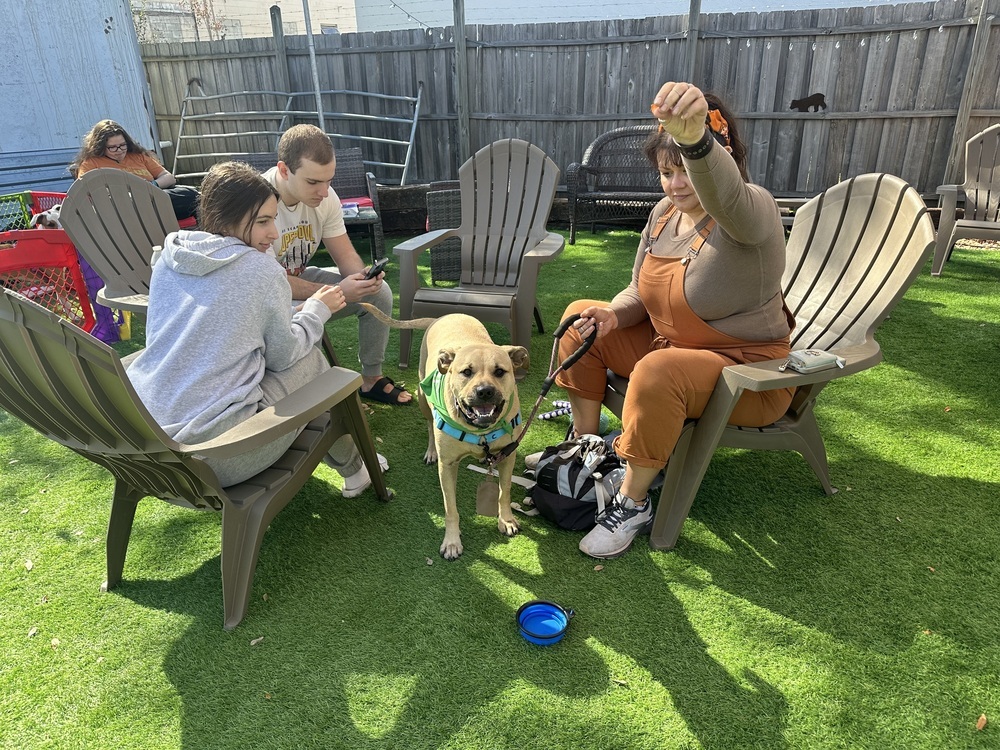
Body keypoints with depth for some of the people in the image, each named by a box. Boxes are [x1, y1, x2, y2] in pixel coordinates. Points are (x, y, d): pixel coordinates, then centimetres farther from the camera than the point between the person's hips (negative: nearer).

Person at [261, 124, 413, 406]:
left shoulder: (324, 196, -10)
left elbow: (345, 255, -4)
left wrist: (363, 277, -27)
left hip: (301, 279, 7)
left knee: (379, 292, -5)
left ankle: (370, 379, 11)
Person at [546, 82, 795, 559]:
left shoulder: (752, 211, -21)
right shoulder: (665, 213, 1)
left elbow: (722, 192, -48)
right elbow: (640, 293, 9)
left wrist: (694, 138, -69)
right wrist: (613, 314, -14)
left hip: (748, 372, -8)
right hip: (669, 343, 8)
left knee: (657, 373, -36)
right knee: (582, 317, 1)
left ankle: (633, 504, -14)